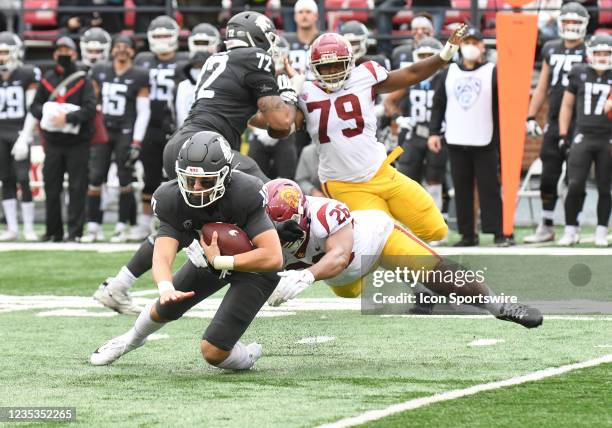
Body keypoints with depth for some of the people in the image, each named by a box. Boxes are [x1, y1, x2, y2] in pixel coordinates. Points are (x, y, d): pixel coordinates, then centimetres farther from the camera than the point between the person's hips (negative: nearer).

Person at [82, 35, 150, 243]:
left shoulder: (138, 77, -2)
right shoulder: (100, 72, 9)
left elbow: (143, 111, -3)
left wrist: (136, 143, -9)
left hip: (125, 133, -3)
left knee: (125, 182, -1)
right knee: (95, 179, -2)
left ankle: (122, 226, 6)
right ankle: (93, 226, 3)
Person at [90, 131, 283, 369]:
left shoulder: (243, 196, -38)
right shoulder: (174, 201, -26)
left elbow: (273, 258, -41)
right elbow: (162, 256, -36)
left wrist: (219, 261, -36)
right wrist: (166, 288, -58)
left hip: (253, 263, -5)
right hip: (213, 255, 5)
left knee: (213, 351, -14)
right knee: (165, 308, 18)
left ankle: (246, 357, 22)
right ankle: (132, 339, 53)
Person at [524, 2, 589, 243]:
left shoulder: (589, 53, -3)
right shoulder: (551, 50, 13)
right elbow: (542, 88, 19)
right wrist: (531, 117, 13)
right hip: (554, 123, 5)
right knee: (548, 179, 5)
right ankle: (546, 228, 13)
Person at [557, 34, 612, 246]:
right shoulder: (579, 73, 4)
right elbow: (567, 105, 11)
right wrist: (563, 135, 8)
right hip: (583, 136, 0)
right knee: (575, 185, -8)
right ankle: (571, 229, 3)